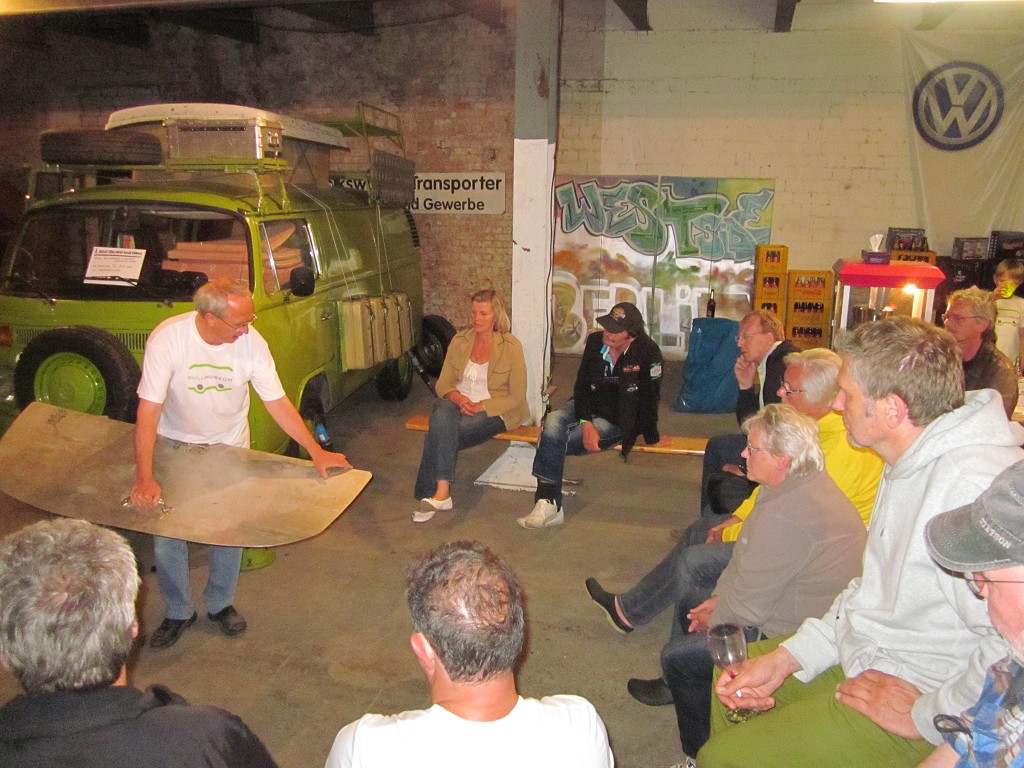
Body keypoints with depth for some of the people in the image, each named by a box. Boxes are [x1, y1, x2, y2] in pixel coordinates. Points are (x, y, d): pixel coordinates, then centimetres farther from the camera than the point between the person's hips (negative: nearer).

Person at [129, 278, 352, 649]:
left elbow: (278, 402, -16)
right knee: (166, 532, 0)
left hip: (229, 446, 1)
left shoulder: (251, 342, -22)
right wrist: (144, 478, -29)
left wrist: (317, 451, -20)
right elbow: (148, 410, -26)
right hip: (175, 445, -1)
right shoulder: (167, 338, -28)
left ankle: (221, 604, 27)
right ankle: (178, 613, 22)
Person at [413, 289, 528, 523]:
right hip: (458, 403, 4)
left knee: (441, 434, -31)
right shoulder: (460, 340, 8)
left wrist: (480, 406, -17)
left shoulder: (511, 347, -4)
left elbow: (516, 397, -6)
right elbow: (443, 384, 10)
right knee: (442, 416, -35)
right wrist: (458, 398, -13)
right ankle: (441, 492, -37)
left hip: (493, 410, -3)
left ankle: (436, 493, -22)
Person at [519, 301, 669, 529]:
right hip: (589, 409, 5)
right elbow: (582, 384, -4)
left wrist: (652, 438, -3)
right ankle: (549, 504, -30)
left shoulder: (648, 353, -20)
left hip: (619, 420, -5)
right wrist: (586, 423, -17)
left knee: (553, 441, -25)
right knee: (553, 423, -29)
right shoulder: (595, 341, -6)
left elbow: (649, 399, -13)